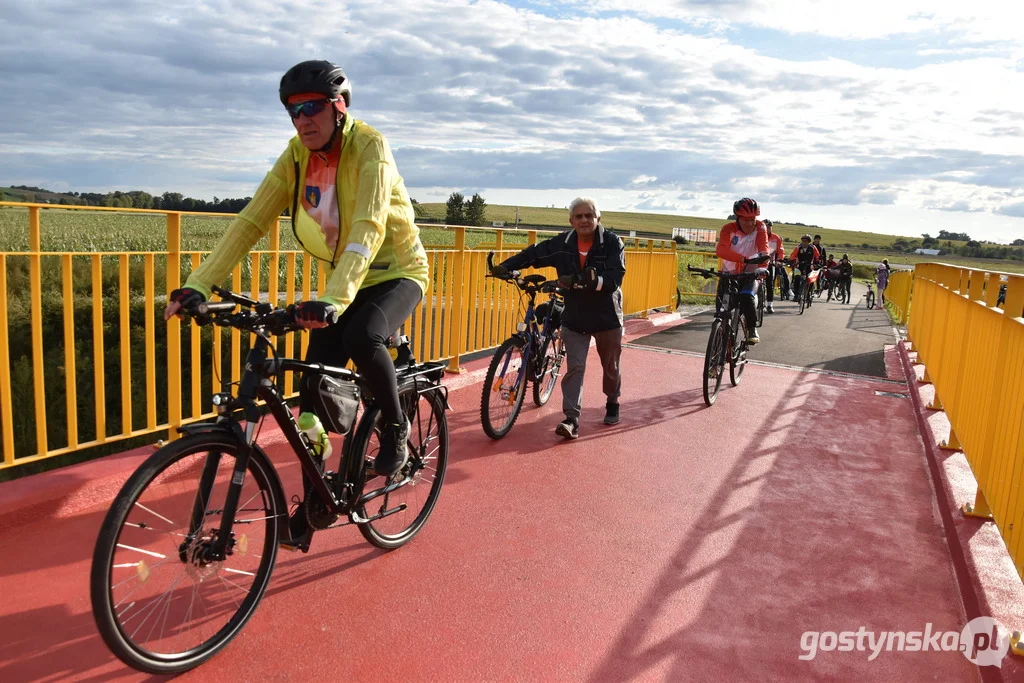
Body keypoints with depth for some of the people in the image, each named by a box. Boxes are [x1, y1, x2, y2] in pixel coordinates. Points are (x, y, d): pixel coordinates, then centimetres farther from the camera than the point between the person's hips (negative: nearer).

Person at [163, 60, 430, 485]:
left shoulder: (369, 146, -21)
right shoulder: (296, 155, -5)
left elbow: (368, 229, -35)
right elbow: (250, 222, -11)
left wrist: (332, 300, -49)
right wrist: (198, 285, -23)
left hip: (395, 273, -5)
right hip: (343, 280, 5)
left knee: (361, 337, -35)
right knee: (313, 386, -5)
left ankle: (395, 427, -8)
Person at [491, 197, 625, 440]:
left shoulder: (612, 243, -14)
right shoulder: (562, 243, -7)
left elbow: (613, 279, -24)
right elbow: (533, 254, 0)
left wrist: (580, 280, -36)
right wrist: (506, 266, -13)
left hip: (607, 317, -1)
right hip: (574, 317, 1)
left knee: (610, 366, 16)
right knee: (574, 367, -5)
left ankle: (612, 404, 40)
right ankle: (572, 419, -6)